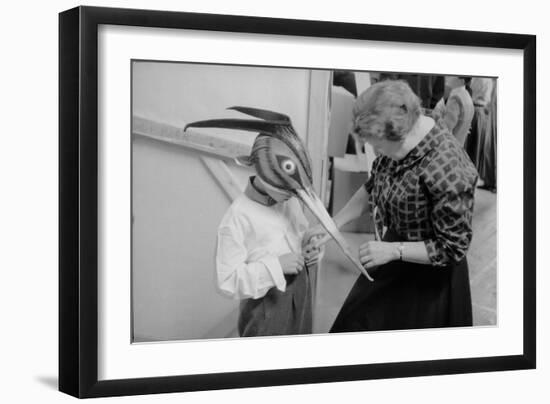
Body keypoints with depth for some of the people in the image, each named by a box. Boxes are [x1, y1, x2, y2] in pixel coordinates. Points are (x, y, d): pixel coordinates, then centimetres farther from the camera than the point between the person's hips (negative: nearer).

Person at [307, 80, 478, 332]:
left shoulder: (447, 171, -34)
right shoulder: (397, 143, -11)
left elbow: (453, 249, -25)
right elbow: (372, 189, 8)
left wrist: (393, 250, -27)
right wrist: (333, 224, -1)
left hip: (428, 276, -7)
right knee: (356, 322, 23)